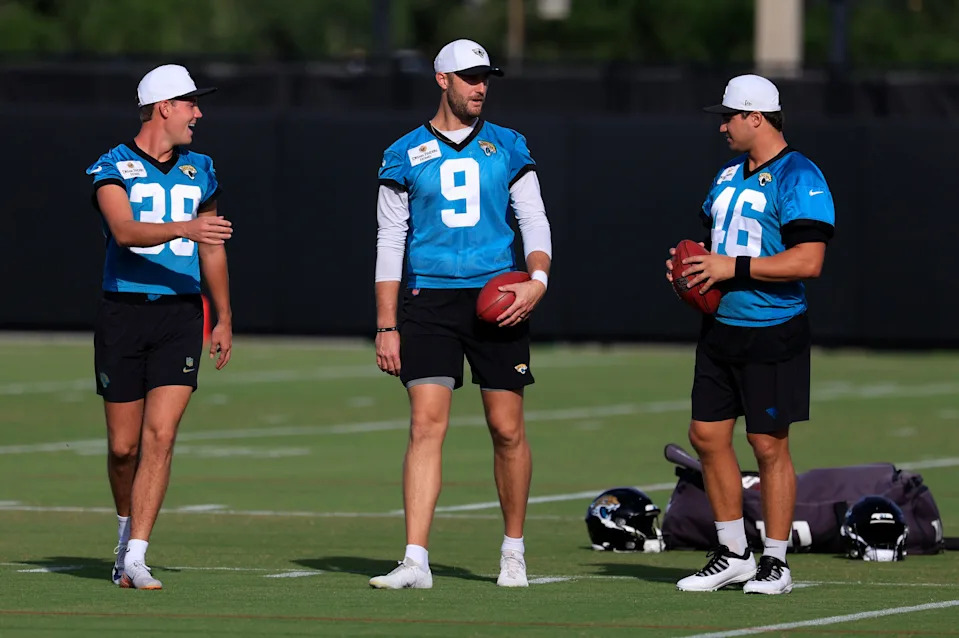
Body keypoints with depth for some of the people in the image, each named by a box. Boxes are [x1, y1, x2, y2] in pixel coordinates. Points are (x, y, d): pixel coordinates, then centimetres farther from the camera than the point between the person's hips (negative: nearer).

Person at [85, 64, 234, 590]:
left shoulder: (199, 171, 12)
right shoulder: (113, 168, -3)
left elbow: (212, 249, 22)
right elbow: (125, 231, -21)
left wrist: (224, 320, 21)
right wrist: (184, 228, -36)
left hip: (180, 315, 2)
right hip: (123, 313, -2)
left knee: (160, 436, -12)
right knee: (123, 446, 4)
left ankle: (135, 559, -13)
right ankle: (127, 530, 31)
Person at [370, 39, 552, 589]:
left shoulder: (507, 148, 8)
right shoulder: (406, 155, 5)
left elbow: (535, 219, 9)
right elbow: (390, 242, 6)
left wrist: (537, 278, -12)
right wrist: (386, 328, 1)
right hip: (429, 301, -1)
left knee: (508, 430, 4)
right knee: (427, 425, -11)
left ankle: (514, 549, 21)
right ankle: (416, 560, -14)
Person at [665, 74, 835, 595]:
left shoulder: (799, 179, -13)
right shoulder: (729, 175, 14)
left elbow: (808, 260, -22)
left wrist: (733, 268, -21)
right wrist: (691, 261, 4)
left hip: (772, 332, -8)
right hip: (720, 328, 8)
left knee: (769, 445, -3)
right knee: (707, 435, 7)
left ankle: (775, 562, 6)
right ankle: (732, 554, 18)